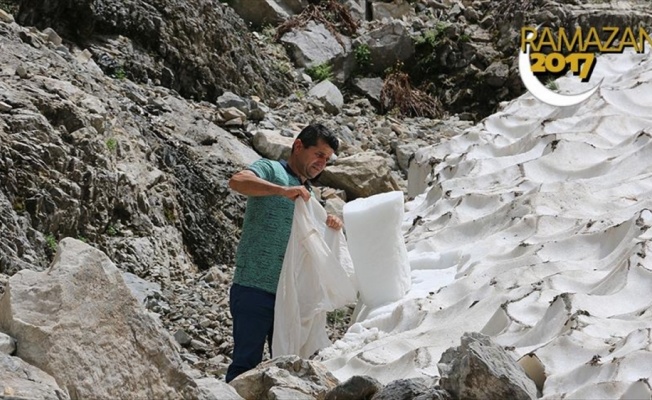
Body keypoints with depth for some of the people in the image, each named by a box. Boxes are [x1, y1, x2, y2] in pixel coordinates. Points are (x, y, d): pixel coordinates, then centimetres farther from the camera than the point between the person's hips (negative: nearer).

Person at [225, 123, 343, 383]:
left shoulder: (309, 196, 23)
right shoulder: (270, 170, 0)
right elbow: (237, 181, -21)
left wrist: (330, 227, 2)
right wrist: (283, 190, -31)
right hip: (255, 287, -8)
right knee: (246, 364, -8)